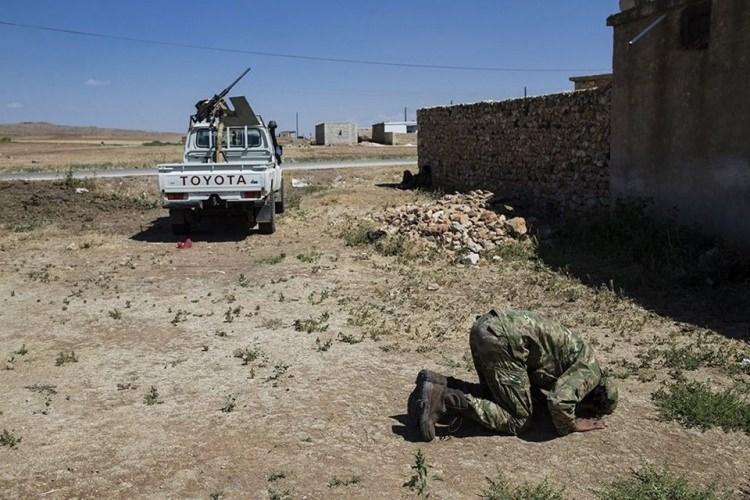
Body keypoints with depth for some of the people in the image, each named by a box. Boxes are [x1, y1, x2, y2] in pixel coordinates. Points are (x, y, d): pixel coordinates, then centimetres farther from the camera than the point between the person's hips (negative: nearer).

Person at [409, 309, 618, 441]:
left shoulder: (581, 359, 28)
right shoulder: (591, 371, 2)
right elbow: (560, 400, -15)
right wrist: (569, 426, 5)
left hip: (487, 325, 9)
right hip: (503, 338, -9)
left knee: (494, 395, 23)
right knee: (518, 420, -1)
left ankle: (436, 383, 7)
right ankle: (443, 399, -13)